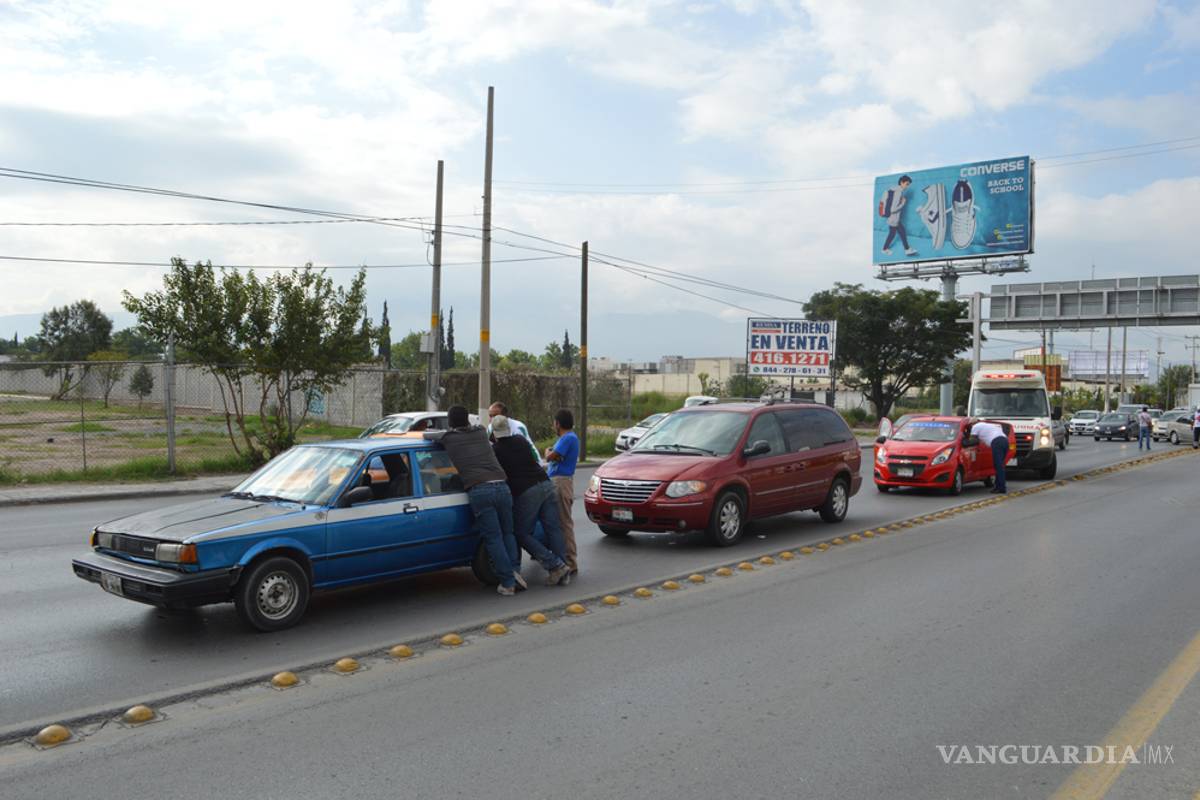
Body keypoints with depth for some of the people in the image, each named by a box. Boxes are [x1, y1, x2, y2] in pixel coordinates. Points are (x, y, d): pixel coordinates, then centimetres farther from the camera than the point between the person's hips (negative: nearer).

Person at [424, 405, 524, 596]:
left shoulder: (449, 438, 9)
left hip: (479, 491, -3)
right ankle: (514, 571, 4)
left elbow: (426, 434, 29)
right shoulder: (480, 432, 19)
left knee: (493, 538, 1)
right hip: (501, 487, 4)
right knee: (507, 533, 18)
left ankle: (508, 582, 0)